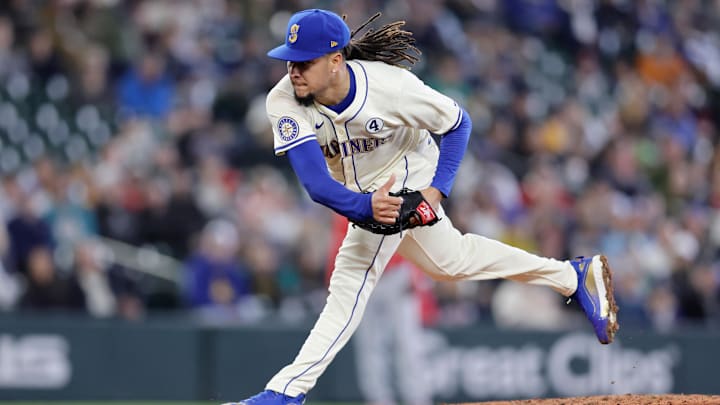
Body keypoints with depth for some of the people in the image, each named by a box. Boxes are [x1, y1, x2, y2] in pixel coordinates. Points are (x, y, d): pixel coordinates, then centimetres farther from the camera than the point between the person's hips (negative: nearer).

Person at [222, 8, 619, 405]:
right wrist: (364, 206, -55)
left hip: (406, 175, -5)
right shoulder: (284, 102, -29)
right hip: (360, 190, 5)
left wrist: (437, 190, -27)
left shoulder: (389, 86, -34)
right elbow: (316, 183, -36)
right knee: (449, 259, 22)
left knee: (353, 277, -21)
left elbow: (458, 123, -17)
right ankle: (573, 276, 37)